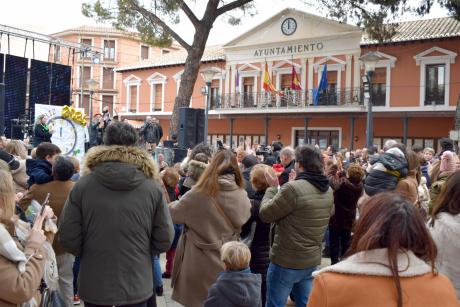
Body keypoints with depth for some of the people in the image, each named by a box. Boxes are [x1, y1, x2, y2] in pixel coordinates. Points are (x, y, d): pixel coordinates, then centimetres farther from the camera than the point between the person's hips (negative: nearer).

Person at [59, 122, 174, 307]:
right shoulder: (152, 187, -11)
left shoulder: (82, 185, -12)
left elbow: (68, 238, -7)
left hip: (94, 286, 1)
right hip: (137, 286, 0)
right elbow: (164, 239, -6)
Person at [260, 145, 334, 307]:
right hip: (312, 260, 7)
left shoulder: (293, 188, -23)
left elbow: (265, 214, -15)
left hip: (286, 261, -7)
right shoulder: (328, 191, 2)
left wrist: (272, 187, 1)